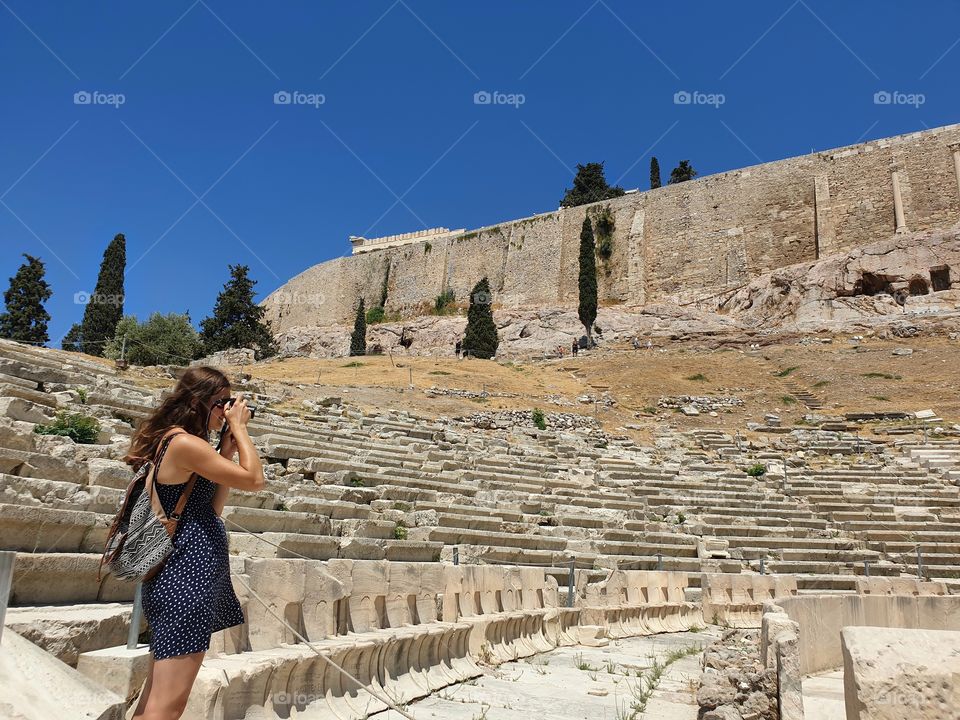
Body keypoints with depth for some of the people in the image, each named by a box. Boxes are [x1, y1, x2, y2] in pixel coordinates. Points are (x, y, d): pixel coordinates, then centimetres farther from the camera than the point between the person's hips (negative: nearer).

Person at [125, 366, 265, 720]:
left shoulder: (171, 440, 14)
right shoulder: (185, 443, -16)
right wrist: (239, 427, -4)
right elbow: (253, 480, -13)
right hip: (188, 578, -11)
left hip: (180, 575, 11)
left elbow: (211, 508, 16)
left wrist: (227, 451, 11)